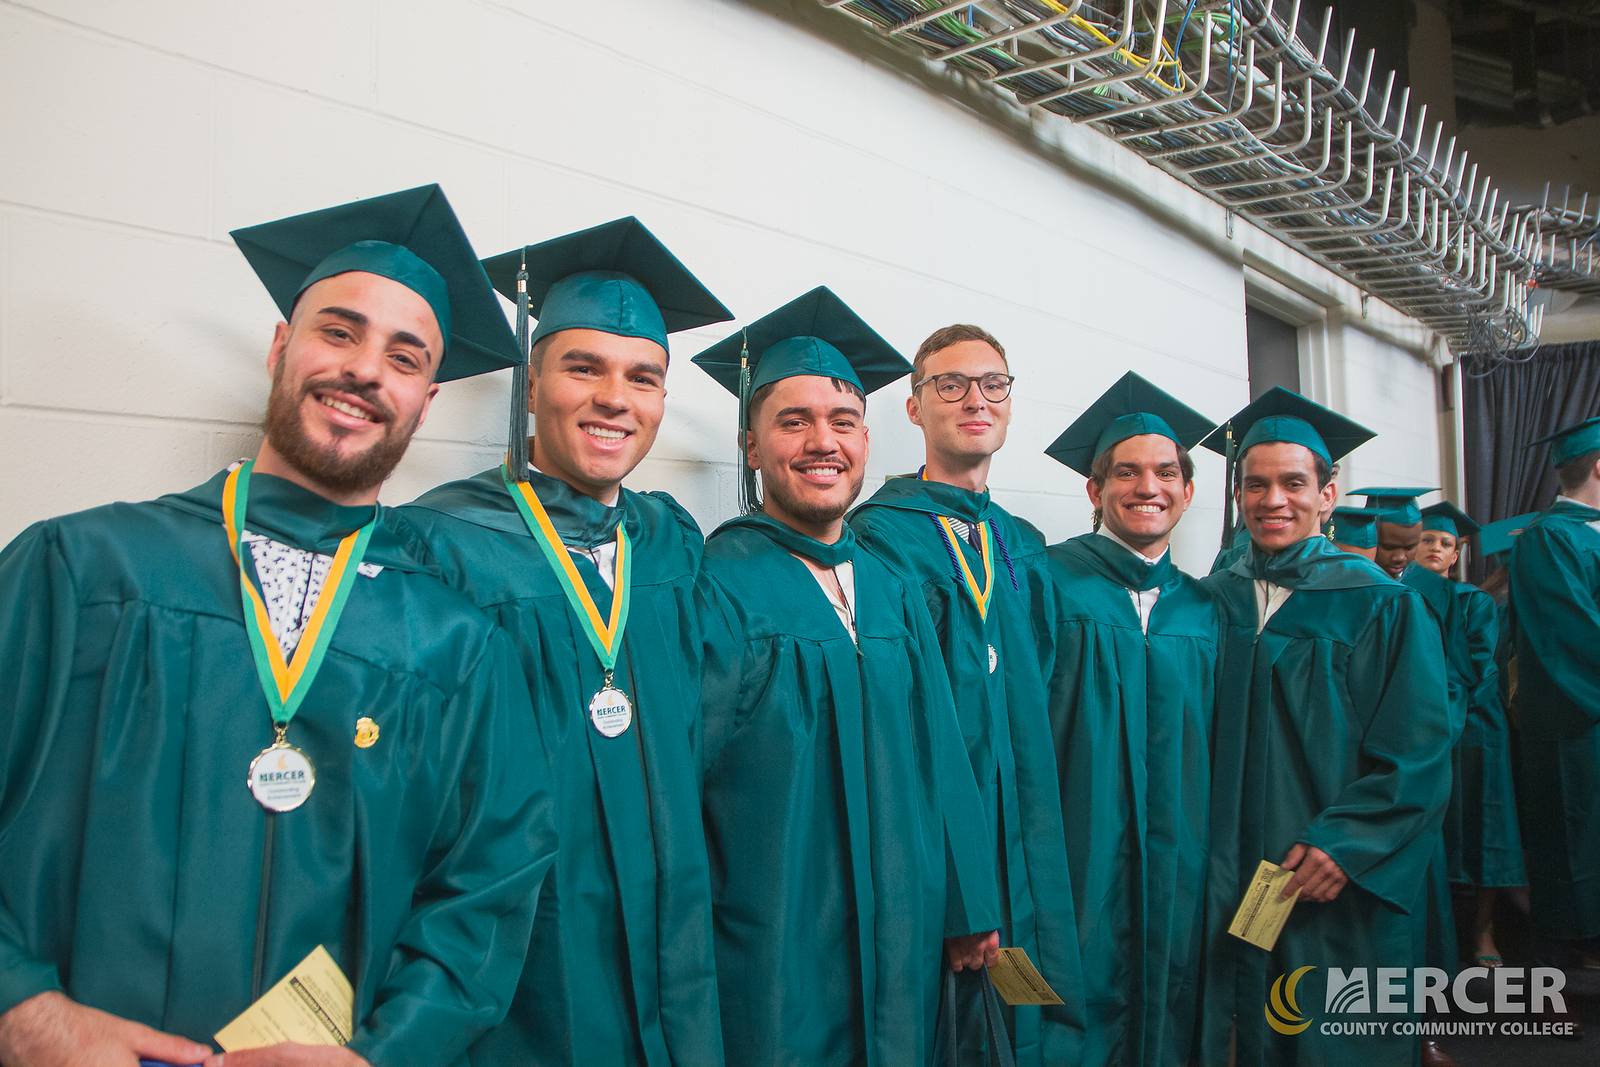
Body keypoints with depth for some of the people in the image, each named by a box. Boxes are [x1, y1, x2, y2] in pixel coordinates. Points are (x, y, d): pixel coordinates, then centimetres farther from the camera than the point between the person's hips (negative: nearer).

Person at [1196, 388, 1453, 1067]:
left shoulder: (1384, 608, -4)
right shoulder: (1210, 603, 3)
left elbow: (1418, 752, -8)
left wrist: (1345, 842, -16)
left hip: (1339, 887, -2)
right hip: (1230, 881, 2)